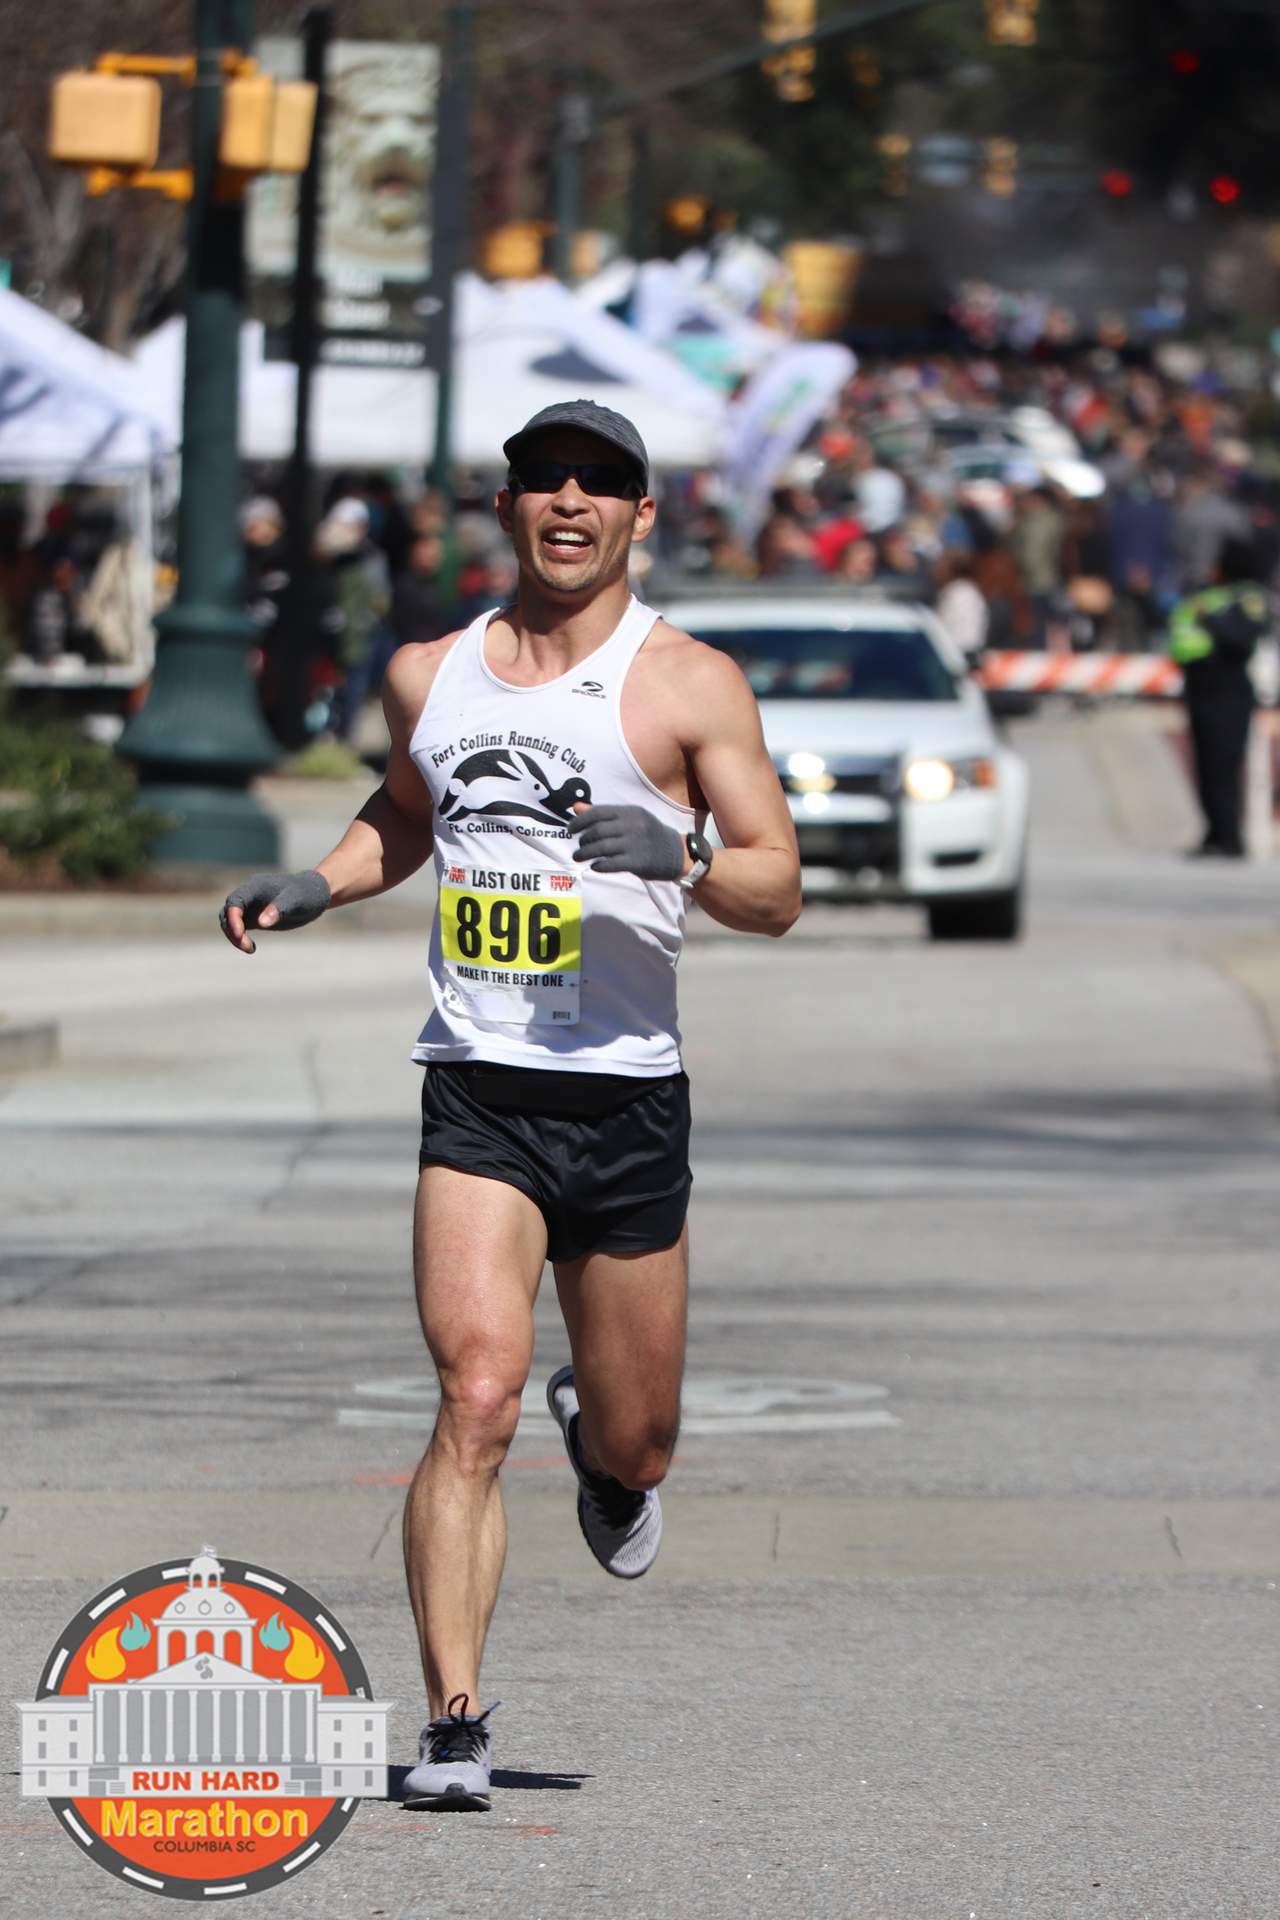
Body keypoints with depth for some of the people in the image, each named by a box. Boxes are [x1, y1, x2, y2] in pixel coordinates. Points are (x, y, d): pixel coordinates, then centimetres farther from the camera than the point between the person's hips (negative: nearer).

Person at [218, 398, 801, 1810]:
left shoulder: (687, 684, -1)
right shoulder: (429, 676, 11)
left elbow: (777, 890, -4)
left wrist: (679, 858, -24)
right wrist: (314, 885, 13)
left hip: (627, 1096, -1)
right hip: (478, 1095, 1)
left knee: (633, 1448, 10)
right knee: (477, 1399, -18)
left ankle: (601, 1443, 49)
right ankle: (453, 1729, -19)